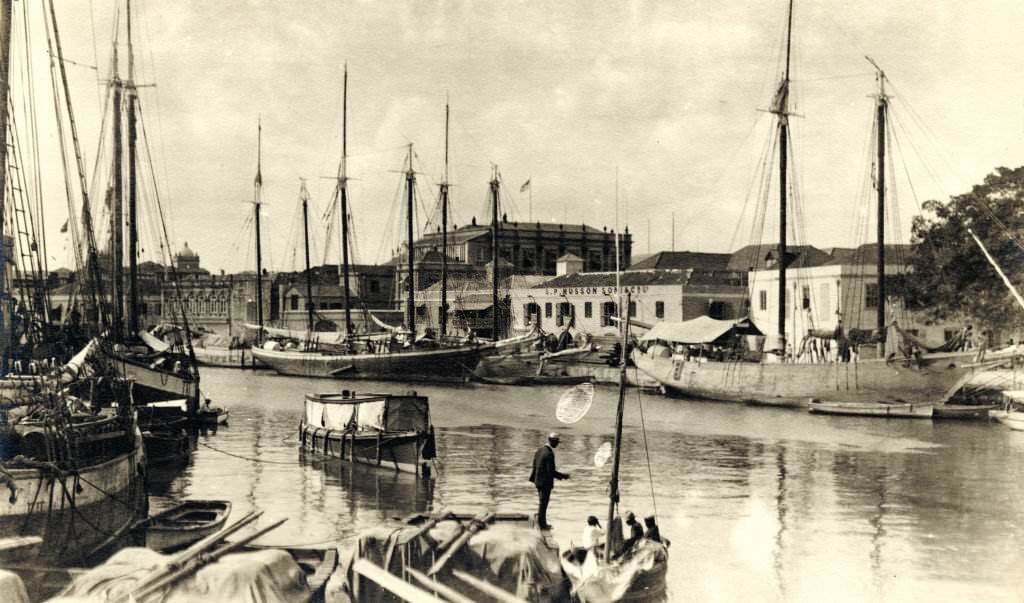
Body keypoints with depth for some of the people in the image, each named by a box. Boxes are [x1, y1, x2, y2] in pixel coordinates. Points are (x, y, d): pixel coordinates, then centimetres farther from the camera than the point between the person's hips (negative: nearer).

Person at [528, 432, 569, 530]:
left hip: (538, 481, 9)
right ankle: (542, 525, 16)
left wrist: (533, 478, 24)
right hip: (546, 483, -8)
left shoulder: (540, 450, 3)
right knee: (543, 503, 5)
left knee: (543, 502, 21)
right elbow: (551, 471, -25)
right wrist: (563, 476, -13)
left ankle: (542, 522, 30)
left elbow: (535, 466, 12)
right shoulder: (549, 454, -24)